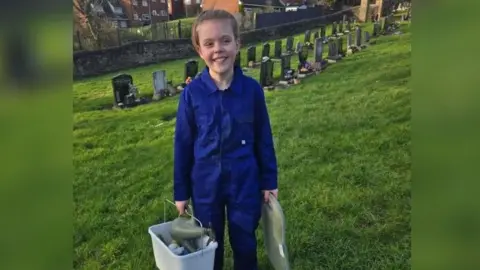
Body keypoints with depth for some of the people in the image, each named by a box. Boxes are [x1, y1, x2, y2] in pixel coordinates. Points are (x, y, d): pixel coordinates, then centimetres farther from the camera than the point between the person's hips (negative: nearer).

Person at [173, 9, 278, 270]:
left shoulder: (252, 89, -11)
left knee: (244, 241, 18)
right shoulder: (192, 93, -12)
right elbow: (183, 144, -4)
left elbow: (263, 138, -2)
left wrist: (269, 181, 3)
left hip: (245, 182, 0)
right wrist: (180, 191, 1)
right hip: (205, 184, 0)